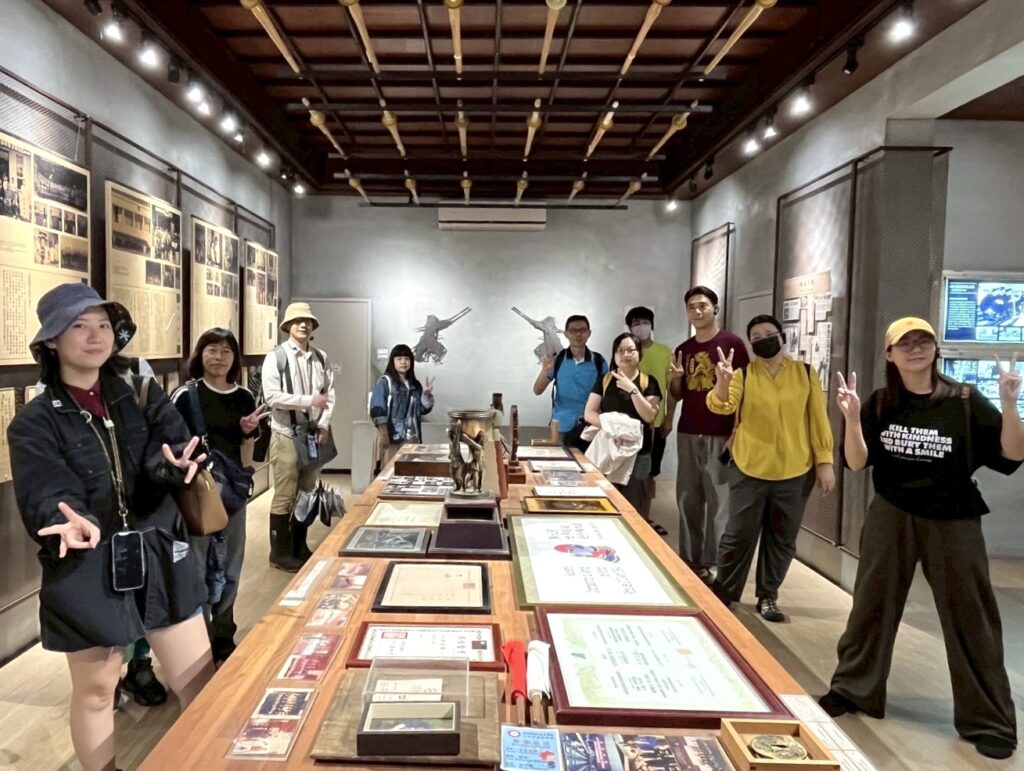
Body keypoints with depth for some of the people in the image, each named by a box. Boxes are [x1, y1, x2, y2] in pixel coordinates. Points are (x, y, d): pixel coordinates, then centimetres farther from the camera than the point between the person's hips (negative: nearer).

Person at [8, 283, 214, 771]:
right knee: (96, 691, 12)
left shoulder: (143, 397, 4)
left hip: (160, 559, 3)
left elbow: (176, 447, -10)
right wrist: (71, 522, -40)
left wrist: (174, 465, -34)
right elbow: (46, 496, -17)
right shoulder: (34, 423, -5)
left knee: (201, 683, 8)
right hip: (87, 573, -2)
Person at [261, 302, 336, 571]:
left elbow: (330, 393, 6)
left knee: (307, 493, 14)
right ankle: (280, 552, 15)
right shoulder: (275, 357, -7)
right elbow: (272, 396, -16)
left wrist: (323, 425, -6)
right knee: (285, 495, 1)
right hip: (286, 435, -5)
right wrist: (309, 400, -19)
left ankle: (299, 547, 28)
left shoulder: (321, 358, 6)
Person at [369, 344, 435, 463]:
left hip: (412, 439, 5)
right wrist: (383, 434, -18)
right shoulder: (385, 382, -2)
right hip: (391, 438, -5)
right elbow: (377, 409, -10)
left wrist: (427, 394, -4)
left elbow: (424, 409, 14)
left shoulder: (415, 385, 14)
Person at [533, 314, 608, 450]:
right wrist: (544, 371, -20)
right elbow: (537, 391, -1)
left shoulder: (599, 361, 1)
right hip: (562, 428, 0)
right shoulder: (557, 360, 0)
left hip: (589, 428, 0)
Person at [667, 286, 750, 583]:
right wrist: (675, 378, -3)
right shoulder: (683, 349, 12)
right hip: (687, 433, 5)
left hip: (720, 435, -5)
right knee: (688, 499, 9)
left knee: (719, 501, -1)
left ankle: (712, 563, 8)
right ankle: (688, 558, 20)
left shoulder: (732, 343, -4)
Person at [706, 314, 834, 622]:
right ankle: (724, 591, 23)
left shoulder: (805, 373, 2)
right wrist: (722, 382, -39)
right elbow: (722, 406, -19)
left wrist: (825, 460, 0)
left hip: (795, 472, 2)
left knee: (782, 538, 12)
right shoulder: (743, 374, -3)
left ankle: (768, 597, 26)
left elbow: (818, 419, 4)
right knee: (739, 534, 5)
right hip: (750, 469, -2)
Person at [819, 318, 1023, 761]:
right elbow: (857, 463, -6)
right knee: (871, 605, 11)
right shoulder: (880, 404, -2)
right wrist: (852, 418, -21)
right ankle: (852, 689, 28)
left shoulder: (965, 401, -7)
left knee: (970, 619, 6)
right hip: (891, 518, 2)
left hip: (952, 522, -1)